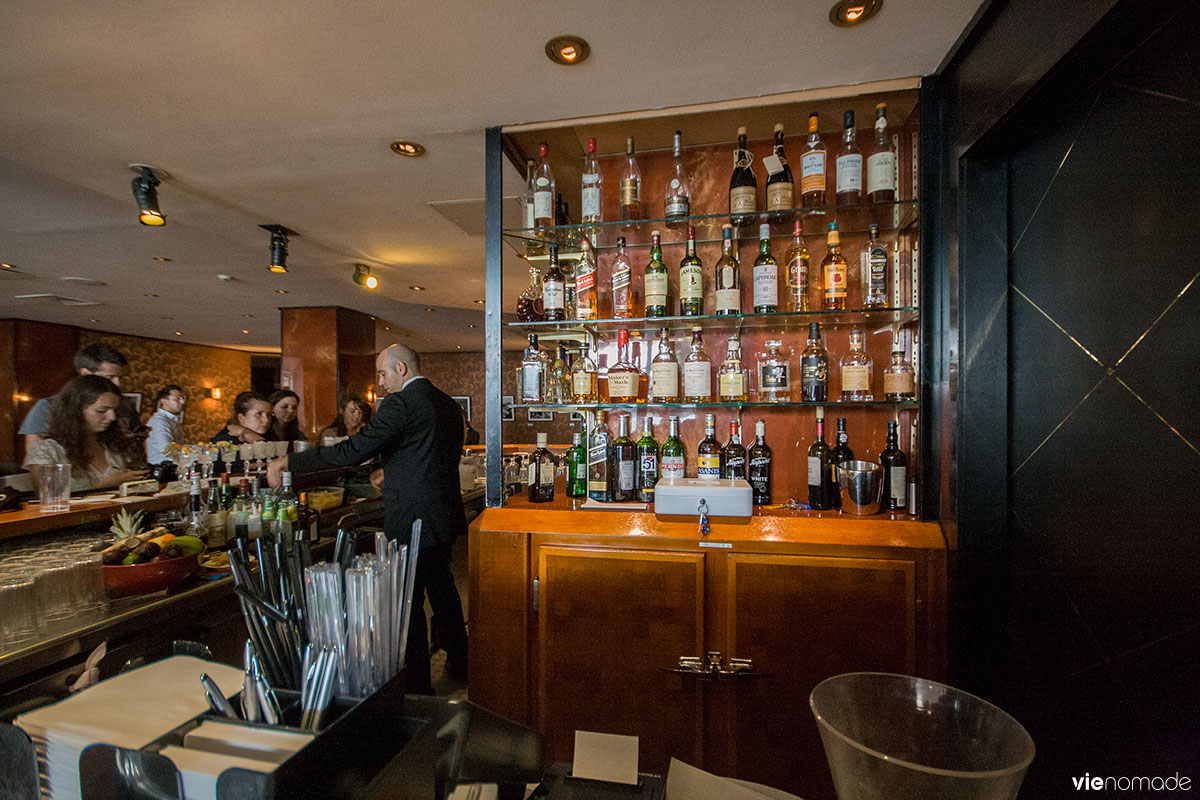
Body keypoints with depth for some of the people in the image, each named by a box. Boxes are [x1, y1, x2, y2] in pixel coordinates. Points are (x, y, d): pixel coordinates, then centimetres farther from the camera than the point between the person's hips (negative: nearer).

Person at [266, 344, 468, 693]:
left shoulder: (400, 403, -16)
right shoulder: (448, 404, 10)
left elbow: (350, 452, -20)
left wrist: (286, 462, -10)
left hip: (412, 520, -9)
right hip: (444, 517, 9)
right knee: (442, 589, 23)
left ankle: (418, 685, 19)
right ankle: (458, 664, 38)